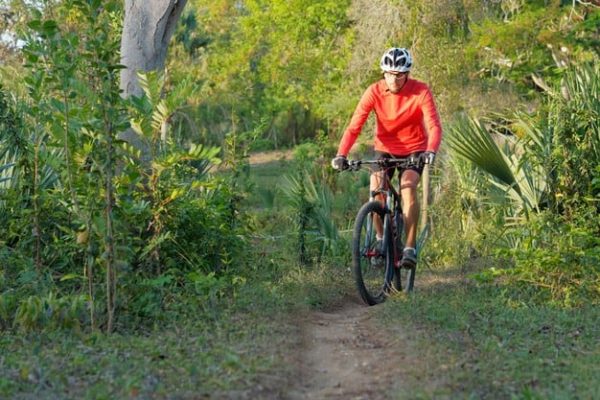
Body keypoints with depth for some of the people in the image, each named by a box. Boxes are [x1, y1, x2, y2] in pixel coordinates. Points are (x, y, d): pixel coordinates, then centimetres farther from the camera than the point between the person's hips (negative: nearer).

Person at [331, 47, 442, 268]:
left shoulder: (420, 91, -20)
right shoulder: (374, 92, -17)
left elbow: (434, 126, -28)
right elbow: (354, 126, -22)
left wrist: (431, 151, -48)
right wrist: (341, 154, -37)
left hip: (414, 149, -2)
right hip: (385, 149, 2)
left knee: (408, 187, -26)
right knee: (376, 189, -19)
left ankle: (410, 247, -18)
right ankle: (381, 238, 6)